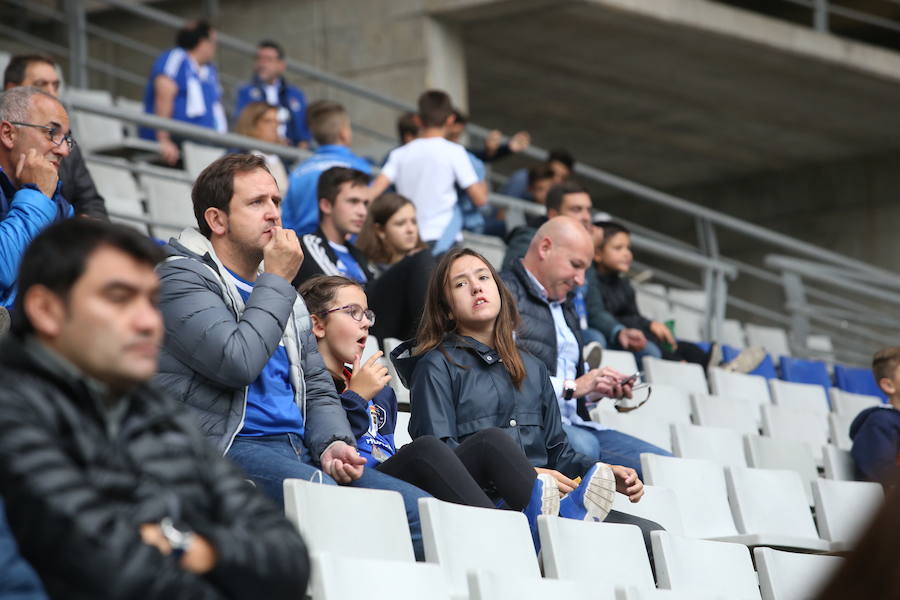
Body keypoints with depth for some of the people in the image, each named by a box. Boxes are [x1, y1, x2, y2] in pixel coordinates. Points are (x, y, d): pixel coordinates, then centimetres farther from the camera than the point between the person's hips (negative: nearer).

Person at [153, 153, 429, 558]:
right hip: (230, 448, -8)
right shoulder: (180, 278, -2)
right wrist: (277, 282, -5)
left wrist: (333, 444, 1)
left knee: (422, 510, -11)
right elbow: (237, 363, -18)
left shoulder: (282, 293, 25)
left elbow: (318, 388, 24)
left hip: (300, 449, 8)